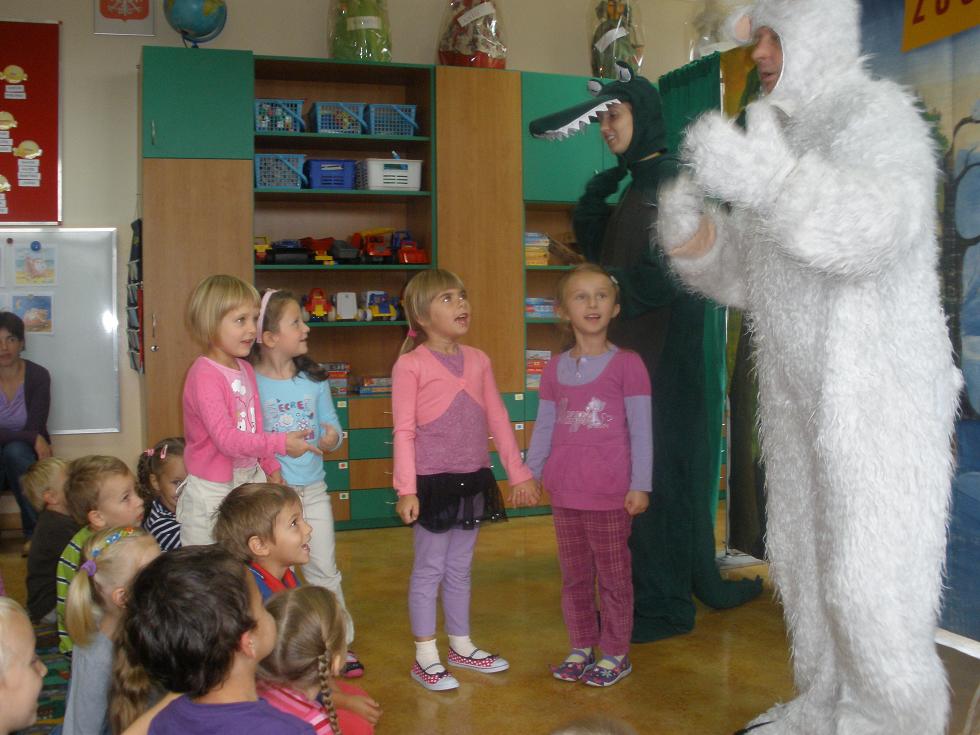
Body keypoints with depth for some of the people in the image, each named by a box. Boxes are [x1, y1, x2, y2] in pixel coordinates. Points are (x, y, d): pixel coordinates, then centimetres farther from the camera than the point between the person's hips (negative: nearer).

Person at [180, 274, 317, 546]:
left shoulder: (245, 370, 7)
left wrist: (271, 468, 13)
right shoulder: (204, 375, -19)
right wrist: (281, 443, -25)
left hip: (249, 478, 7)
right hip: (212, 490, -7)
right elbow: (225, 438, -26)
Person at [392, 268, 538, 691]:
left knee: (460, 567, 17)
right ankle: (425, 656, 16)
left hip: (473, 480, 5)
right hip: (433, 482, -5)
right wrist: (406, 490, -16)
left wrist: (518, 472, 10)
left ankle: (461, 645, 30)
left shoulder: (478, 360, 6)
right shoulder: (410, 365, -11)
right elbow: (403, 431, -12)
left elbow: (497, 419, 10)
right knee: (430, 568, 4)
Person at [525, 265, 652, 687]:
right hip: (565, 490, 4)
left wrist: (640, 485, -9)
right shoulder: (555, 370, 5)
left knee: (613, 574, 8)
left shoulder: (626, 364, -7)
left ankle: (615, 653, 21)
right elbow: (543, 428, 11)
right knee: (573, 574, 14)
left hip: (610, 492, -4)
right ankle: (581, 648, 28)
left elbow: (640, 429, -7)